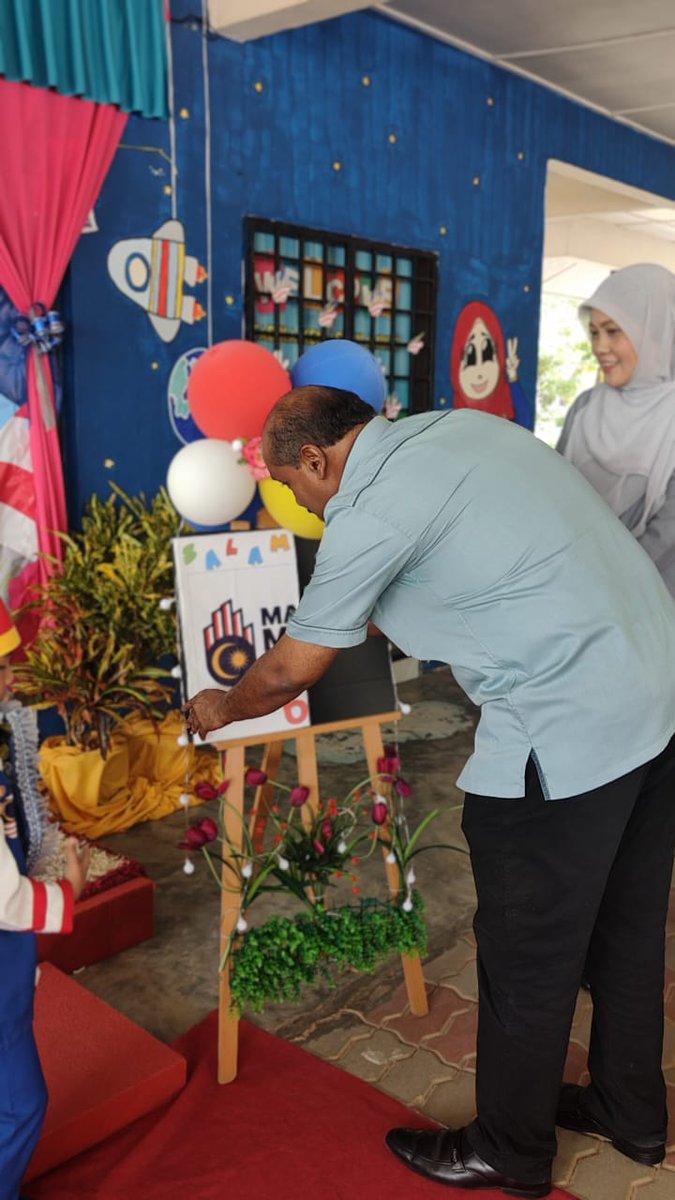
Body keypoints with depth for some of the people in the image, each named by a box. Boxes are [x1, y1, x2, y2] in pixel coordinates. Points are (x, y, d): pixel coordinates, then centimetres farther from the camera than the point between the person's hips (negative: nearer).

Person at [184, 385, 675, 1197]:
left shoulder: (369, 512, -13)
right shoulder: (460, 424, 10)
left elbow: (289, 673, -3)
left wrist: (220, 709, 17)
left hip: (569, 733, -9)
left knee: (528, 956, 11)